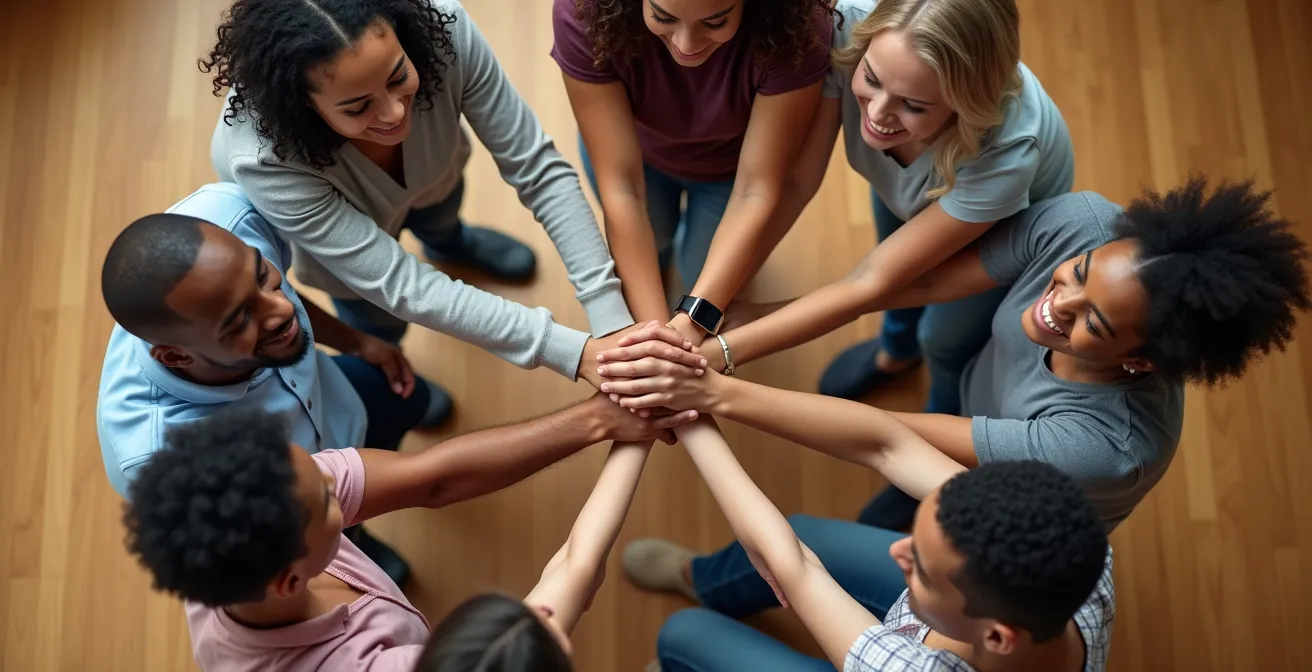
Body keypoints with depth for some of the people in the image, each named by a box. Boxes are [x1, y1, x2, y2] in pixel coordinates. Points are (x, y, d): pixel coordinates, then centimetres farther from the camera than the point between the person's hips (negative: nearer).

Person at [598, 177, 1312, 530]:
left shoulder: (1106, 449, -43)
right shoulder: (1086, 223, -34)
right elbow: (901, 280, -34)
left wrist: (718, 395, -44)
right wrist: (717, 348, -39)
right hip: (970, 408, 4)